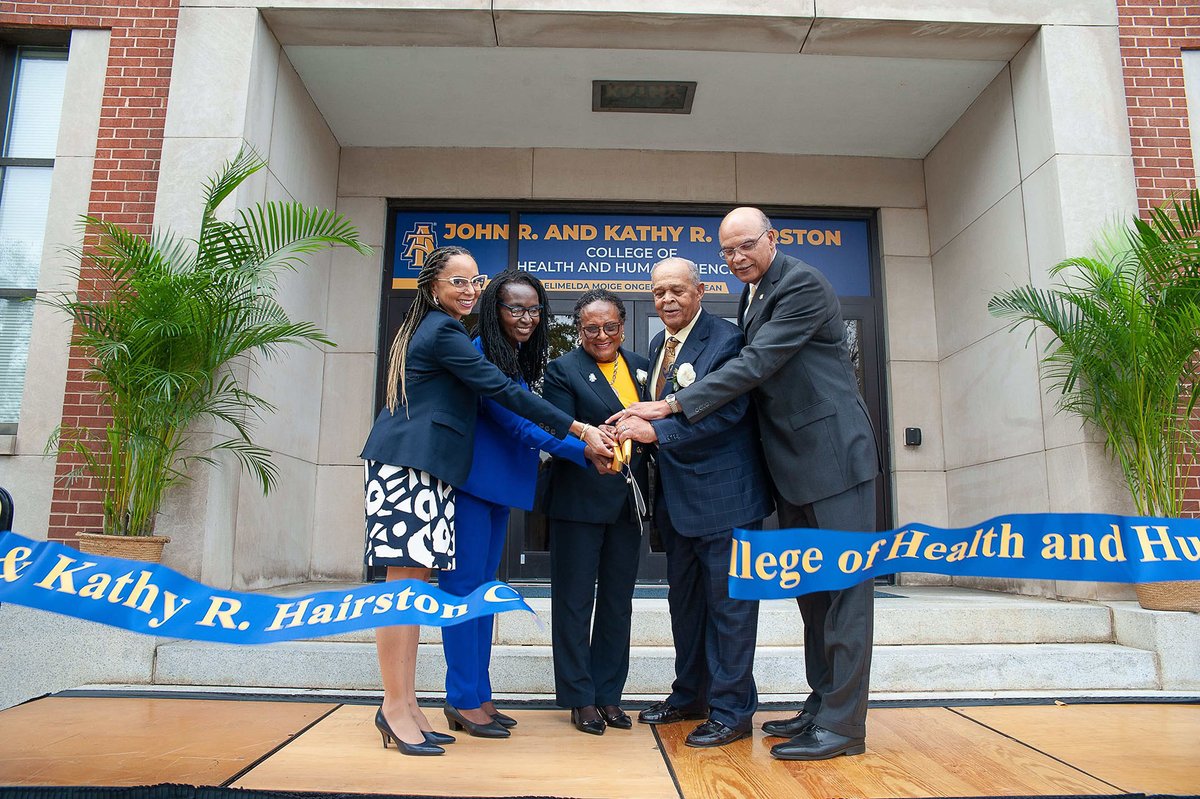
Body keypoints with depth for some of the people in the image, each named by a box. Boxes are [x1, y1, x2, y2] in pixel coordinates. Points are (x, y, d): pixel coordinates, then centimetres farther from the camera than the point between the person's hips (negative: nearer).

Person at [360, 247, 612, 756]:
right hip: (410, 462, -10)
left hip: (422, 464, 10)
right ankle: (396, 709, -3)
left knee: (414, 579, 7)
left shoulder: (430, 328, 23)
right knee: (405, 580, -8)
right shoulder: (445, 332, -8)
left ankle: (403, 706, 11)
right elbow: (502, 390, -13)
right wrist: (580, 431, -13)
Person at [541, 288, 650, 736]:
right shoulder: (563, 370, -4)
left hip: (627, 501, 5)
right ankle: (580, 698, 18)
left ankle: (609, 694, 26)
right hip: (580, 500, -5)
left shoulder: (640, 366, 11)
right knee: (574, 600, 4)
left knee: (618, 600, 12)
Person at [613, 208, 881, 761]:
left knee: (843, 583, -4)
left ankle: (843, 723, 3)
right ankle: (822, 703, 24)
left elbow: (756, 364, -22)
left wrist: (672, 405, -23)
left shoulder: (802, 285, -14)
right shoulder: (753, 294, 14)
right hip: (793, 461, 9)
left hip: (832, 452, -9)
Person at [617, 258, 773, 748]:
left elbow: (726, 411, -24)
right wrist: (635, 430, -6)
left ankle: (731, 711, 15)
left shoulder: (725, 340, -13)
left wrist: (656, 430, -27)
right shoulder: (658, 346, 13)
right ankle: (690, 695, 34)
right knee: (684, 598, 18)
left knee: (728, 600, 2)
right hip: (675, 495, 9)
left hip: (724, 493, -9)